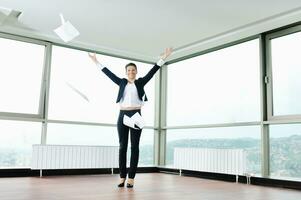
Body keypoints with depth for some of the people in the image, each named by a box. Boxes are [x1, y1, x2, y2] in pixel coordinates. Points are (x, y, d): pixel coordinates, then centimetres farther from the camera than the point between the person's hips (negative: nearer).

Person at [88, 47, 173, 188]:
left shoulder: (141, 82, 8)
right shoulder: (121, 82, 12)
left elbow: (153, 71, 2)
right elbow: (108, 73, 15)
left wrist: (163, 58, -5)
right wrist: (96, 62, 17)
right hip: (122, 115, 2)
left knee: (134, 146, -1)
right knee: (122, 146, 2)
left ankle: (131, 178, 2)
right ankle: (122, 177, 8)